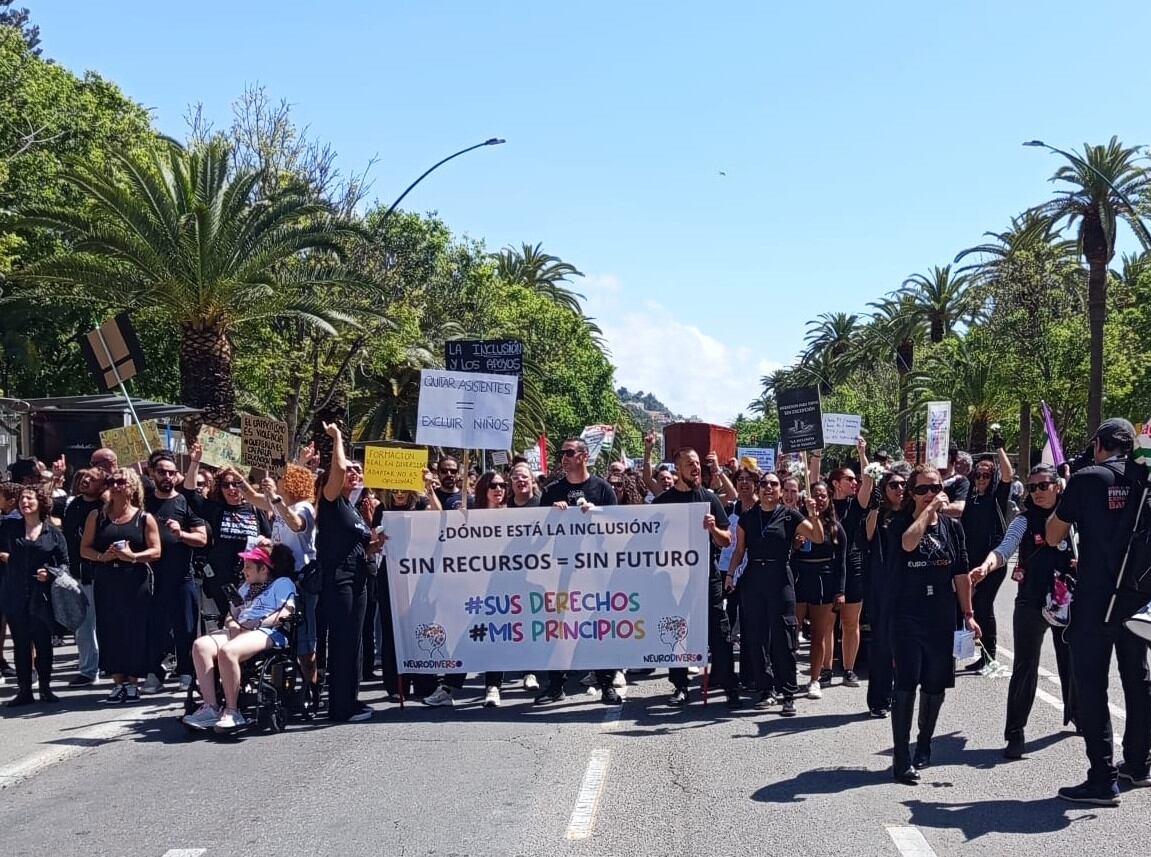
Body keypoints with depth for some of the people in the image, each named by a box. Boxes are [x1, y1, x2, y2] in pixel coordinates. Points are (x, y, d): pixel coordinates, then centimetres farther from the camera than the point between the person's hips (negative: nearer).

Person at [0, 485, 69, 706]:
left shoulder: (54, 534, 3)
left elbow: (64, 564, 5)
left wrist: (50, 573, -12)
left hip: (42, 597, -1)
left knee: (43, 644, 6)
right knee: (20, 644, 6)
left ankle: (45, 688, 18)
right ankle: (24, 691, 13)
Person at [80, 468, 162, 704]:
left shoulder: (144, 518, 4)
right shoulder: (97, 516, 10)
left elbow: (156, 551, -1)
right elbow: (84, 549, 7)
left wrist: (133, 557, -17)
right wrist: (102, 556, -12)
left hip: (135, 582, -2)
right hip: (106, 582, 2)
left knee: (135, 631, -2)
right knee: (110, 630, 1)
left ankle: (132, 683, 8)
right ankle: (117, 683, 10)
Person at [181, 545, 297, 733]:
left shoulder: (282, 583, 10)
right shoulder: (245, 587, 35)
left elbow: (285, 613, -7)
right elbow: (231, 615, 26)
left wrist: (257, 624, -13)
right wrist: (232, 625, 2)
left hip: (267, 633, -7)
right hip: (238, 631, 8)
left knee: (227, 650, -36)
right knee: (200, 645, -22)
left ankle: (232, 712, -29)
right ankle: (210, 707, -28)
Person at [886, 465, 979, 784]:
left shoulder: (952, 526, 6)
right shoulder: (900, 524, -4)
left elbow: (961, 575, 10)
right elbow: (909, 542, -28)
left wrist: (968, 614, 8)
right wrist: (929, 509, -18)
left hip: (942, 620, 4)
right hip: (906, 618, -4)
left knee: (935, 687, 12)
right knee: (906, 686, -8)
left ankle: (924, 745, 33)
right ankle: (902, 759, -5)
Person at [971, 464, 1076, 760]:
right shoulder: (1024, 521, -3)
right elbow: (1004, 549, -18)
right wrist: (985, 567, -38)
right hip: (1031, 602, -3)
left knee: (1071, 659, 18)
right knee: (1025, 668, -5)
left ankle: (1074, 712, 44)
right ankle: (1015, 733, -2)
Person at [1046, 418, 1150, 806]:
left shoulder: (1086, 478, -9)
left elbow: (1053, 536, -2)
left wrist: (1065, 502, 13)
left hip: (1096, 597, -5)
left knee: (1091, 683, -2)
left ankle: (1103, 780, -5)